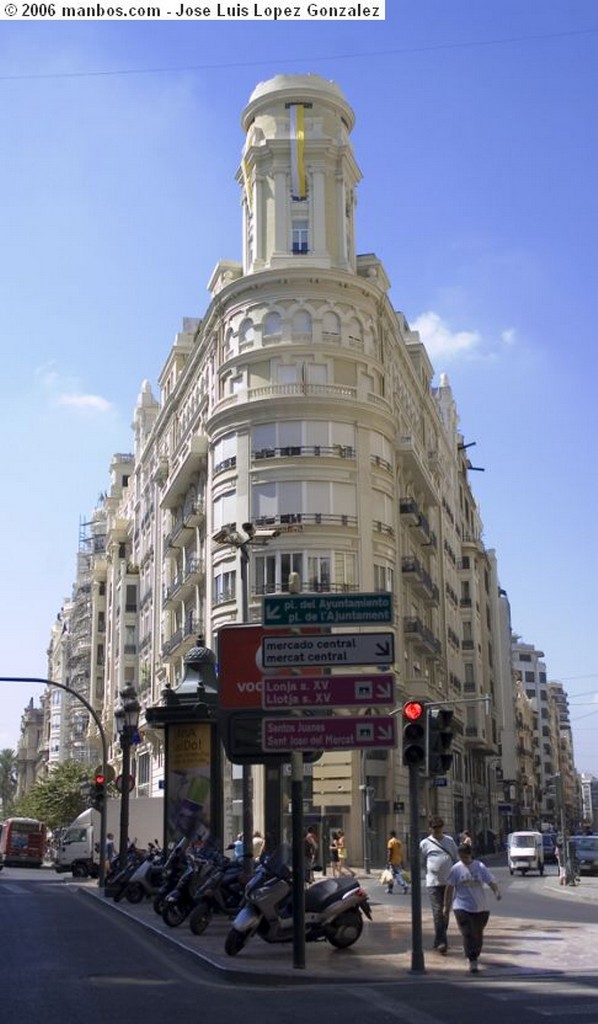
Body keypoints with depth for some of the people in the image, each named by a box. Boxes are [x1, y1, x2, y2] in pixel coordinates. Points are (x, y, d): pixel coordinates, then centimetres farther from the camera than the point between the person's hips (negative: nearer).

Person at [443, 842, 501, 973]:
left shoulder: (480, 867, -2)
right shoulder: (456, 869, -3)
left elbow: (491, 881, -6)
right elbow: (449, 888, 2)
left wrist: (497, 891, -27)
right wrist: (447, 906, 4)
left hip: (480, 907, 2)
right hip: (462, 907, -1)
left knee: (478, 934, 11)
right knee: (467, 934, -12)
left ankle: (475, 956, 31)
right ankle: (471, 960, -10)